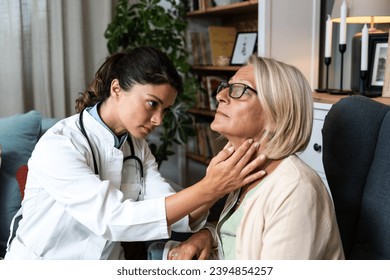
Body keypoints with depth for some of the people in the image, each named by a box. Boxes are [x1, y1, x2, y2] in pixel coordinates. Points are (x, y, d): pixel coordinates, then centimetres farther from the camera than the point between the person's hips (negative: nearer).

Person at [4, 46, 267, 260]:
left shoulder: (137, 146, 0)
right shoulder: (57, 145, -20)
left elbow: (172, 213, -8)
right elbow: (112, 219, -29)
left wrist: (216, 188, -26)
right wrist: (208, 188, -33)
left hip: (106, 265, 4)